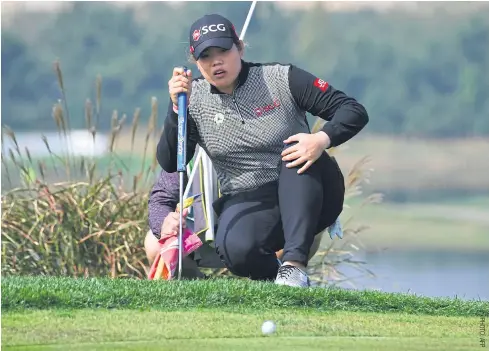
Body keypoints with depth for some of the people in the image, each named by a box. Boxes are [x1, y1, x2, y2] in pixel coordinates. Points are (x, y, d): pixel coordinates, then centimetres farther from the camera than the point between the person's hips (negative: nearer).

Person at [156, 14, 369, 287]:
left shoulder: (282, 79, -6)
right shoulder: (192, 98, 2)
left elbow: (354, 111, -9)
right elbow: (170, 164, -5)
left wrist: (322, 139, -30)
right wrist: (178, 108, -19)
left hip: (306, 198, 0)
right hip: (246, 205, 0)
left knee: (300, 153, -33)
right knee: (236, 250, -34)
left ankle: (294, 265, -38)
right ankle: (274, 275, 0)